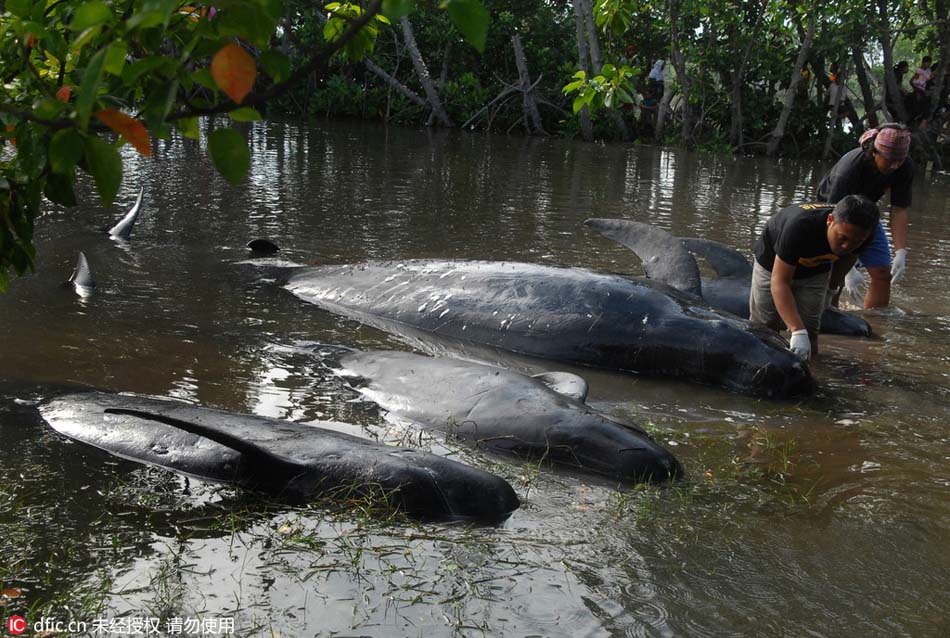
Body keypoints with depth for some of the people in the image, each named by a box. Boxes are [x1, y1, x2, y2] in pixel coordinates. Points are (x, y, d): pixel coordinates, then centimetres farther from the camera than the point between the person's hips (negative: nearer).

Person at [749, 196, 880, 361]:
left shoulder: (859, 235, -28)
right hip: (773, 263, -3)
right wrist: (797, 332, -51)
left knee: (809, 334, -5)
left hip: (815, 271, 3)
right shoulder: (800, 226, -44)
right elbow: (779, 281, -43)